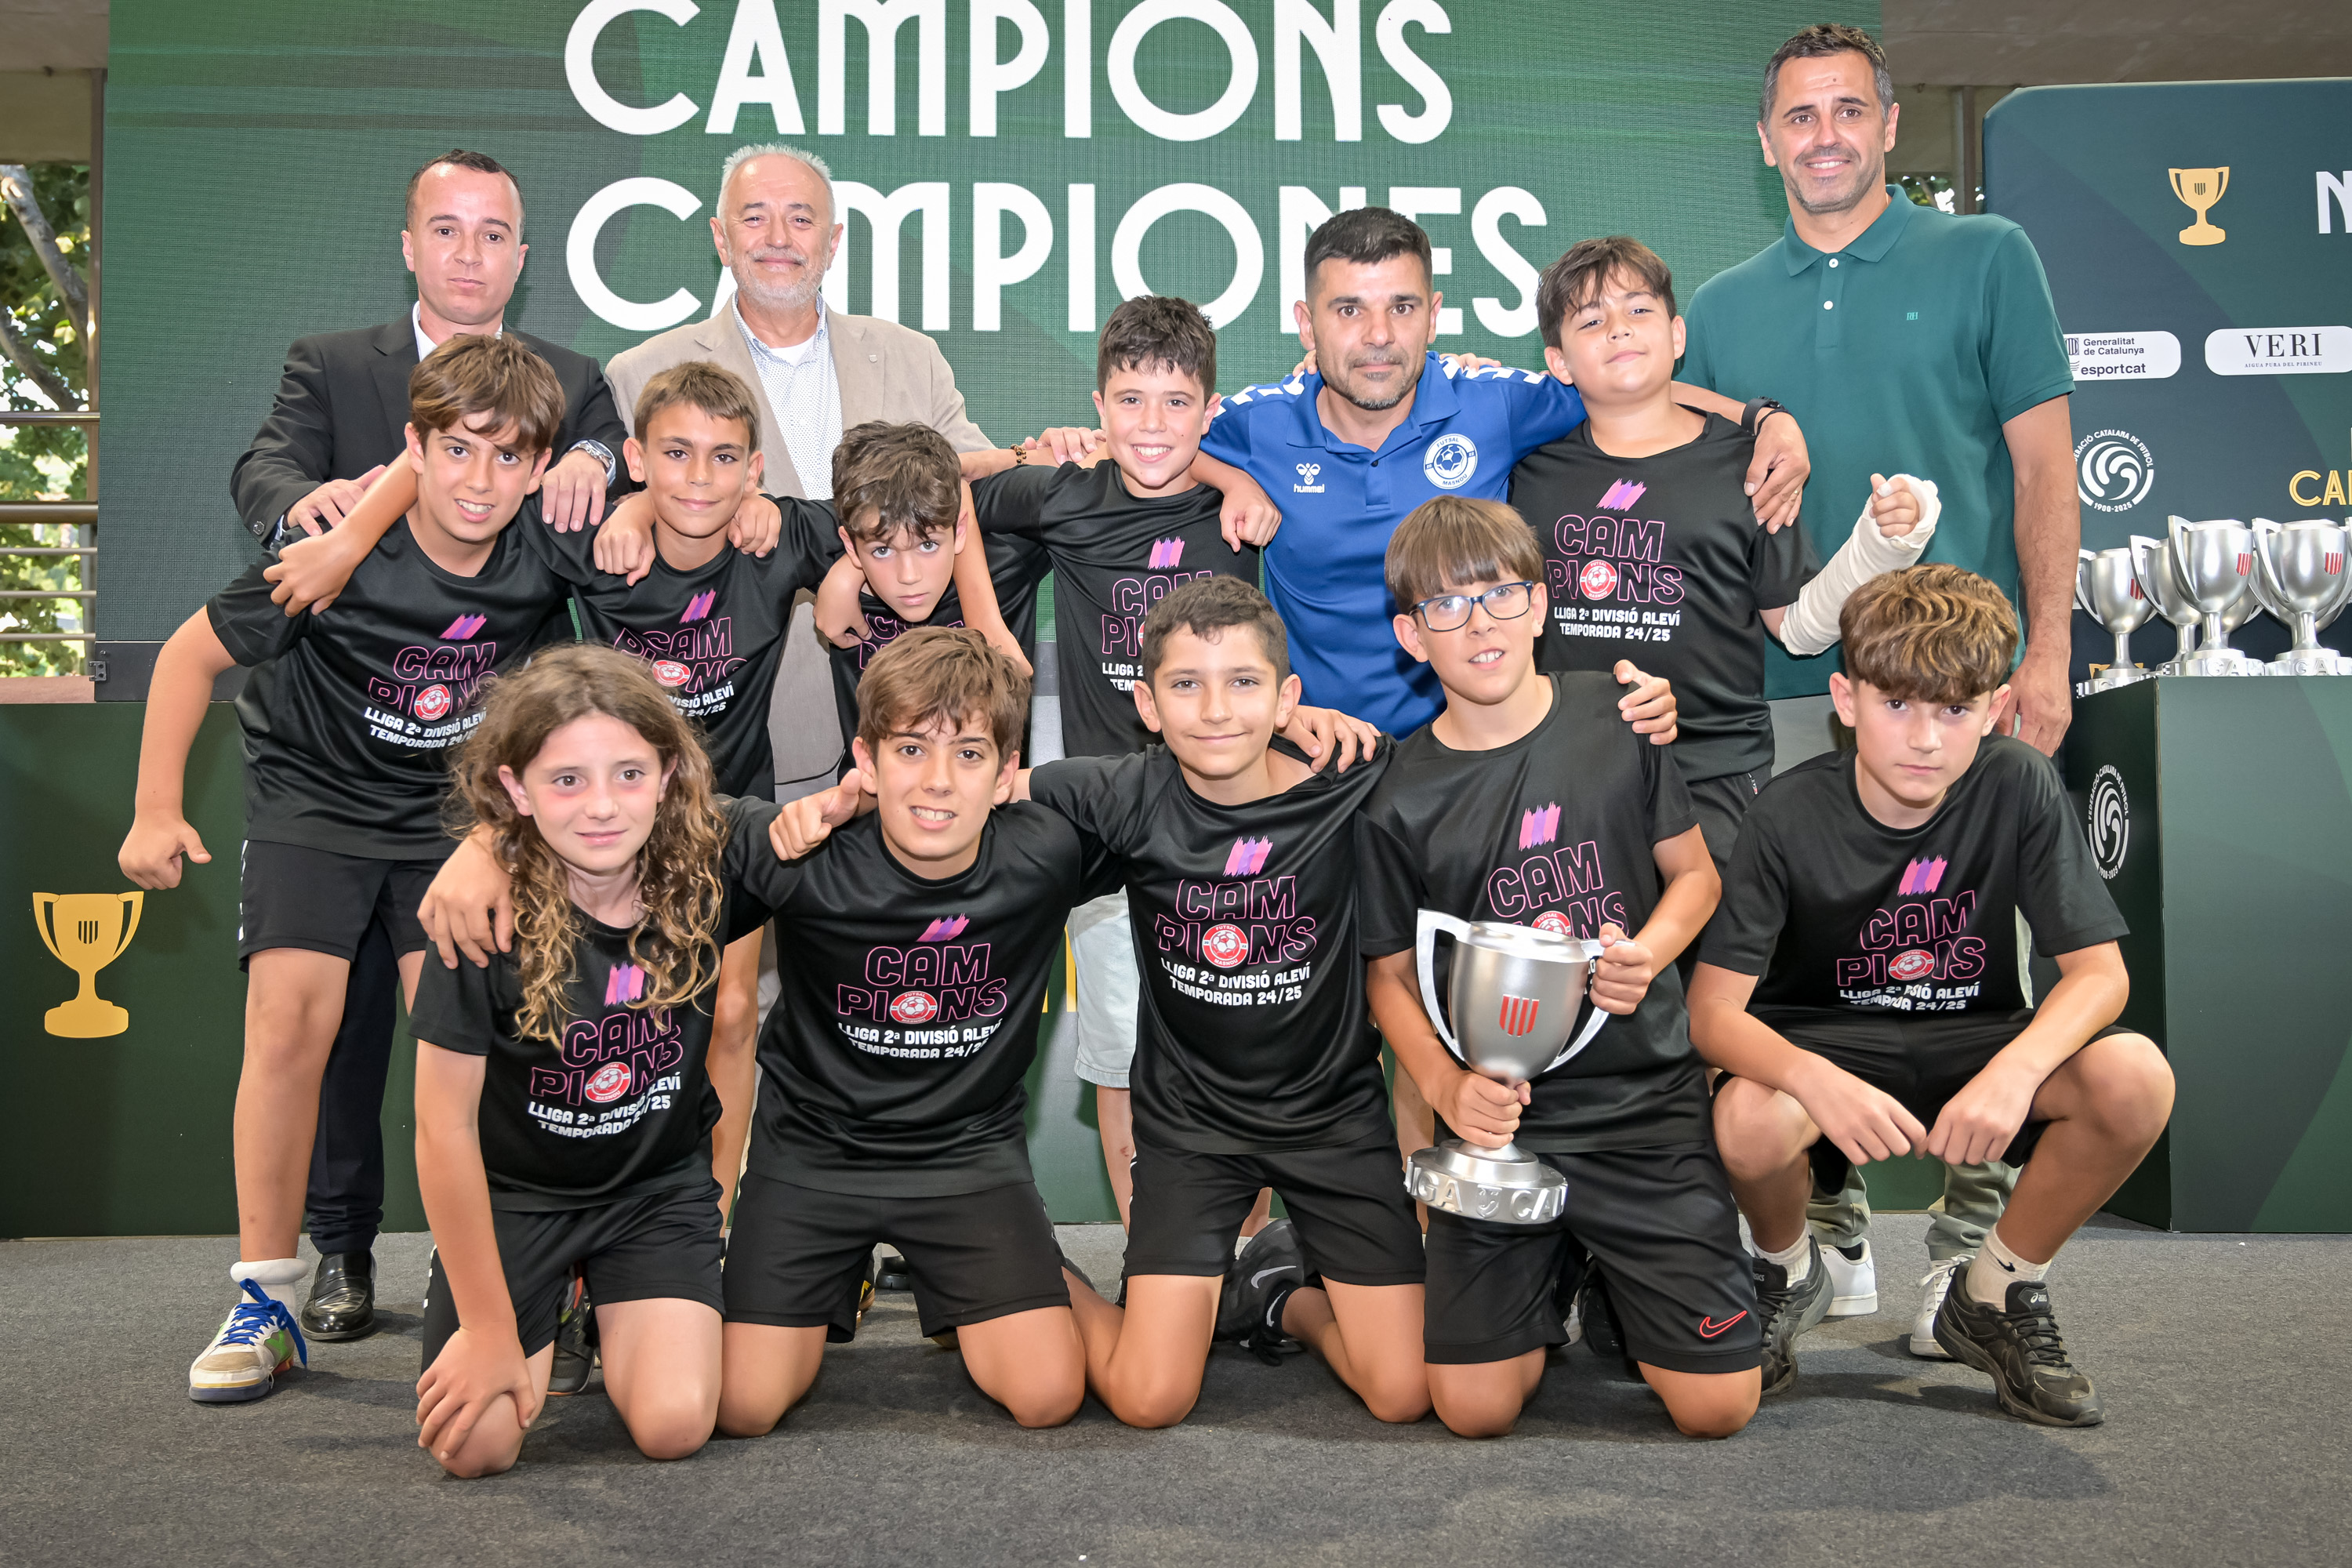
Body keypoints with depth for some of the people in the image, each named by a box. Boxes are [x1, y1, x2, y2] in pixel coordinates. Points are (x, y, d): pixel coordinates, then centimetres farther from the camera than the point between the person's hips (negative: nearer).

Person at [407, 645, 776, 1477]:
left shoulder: (712, 856, -20)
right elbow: (445, 1129, -18)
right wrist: (488, 1326, -13)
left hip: (662, 1183, 1)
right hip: (512, 1190, -1)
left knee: (673, 1426, -14)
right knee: (475, 1445, -9)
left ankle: (619, 1315, 20)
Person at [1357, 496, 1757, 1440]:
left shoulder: (1617, 717, -1)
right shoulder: (1402, 801, -3)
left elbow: (1695, 872, 7)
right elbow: (1389, 974, 3)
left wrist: (1650, 952, -14)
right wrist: (1444, 1084, -14)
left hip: (1646, 1095, 0)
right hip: (1501, 1115, 0)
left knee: (1716, 1405, -3)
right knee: (1475, 1409, -6)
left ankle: (1619, 1275, 28)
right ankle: (1551, 1282, 26)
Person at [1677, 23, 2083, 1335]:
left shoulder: (1986, 259, 6)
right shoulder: (1722, 310, 13)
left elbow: (2045, 465, 2)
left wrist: (2046, 650, -7)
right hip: (1786, 687, 3)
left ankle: (1975, 1244, 13)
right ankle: (1827, 1224, 20)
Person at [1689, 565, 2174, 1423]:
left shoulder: (2018, 787, -13)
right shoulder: (1789, 816, -18)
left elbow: (2100, 971, -14)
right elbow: (1712, 1008, -21)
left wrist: (2016, 1070, -35)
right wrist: (1813, 1079, -43)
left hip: (1973, 1042, 2)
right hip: (1822, 1045, -2)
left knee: (2135, 1078, -27)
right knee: (1748, 1122, -36)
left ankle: (1998, 1295, 1)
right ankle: (1788, 1272, 4)